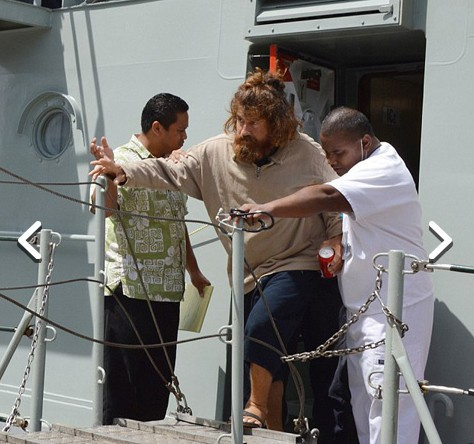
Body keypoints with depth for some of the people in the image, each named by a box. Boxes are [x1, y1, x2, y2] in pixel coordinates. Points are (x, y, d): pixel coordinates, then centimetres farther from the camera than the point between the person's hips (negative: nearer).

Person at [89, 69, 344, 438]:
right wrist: (125, 173, -18)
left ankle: (257, 405, -3)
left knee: (261, 328, -25)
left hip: (299, 265, -4)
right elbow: (171, 172, -4)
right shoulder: (216, 153, 0)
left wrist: (337, 240, -11)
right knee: (270, 359, 10)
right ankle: (274, 430, 23)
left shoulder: (306, 152, -5)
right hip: (252, 275, 4)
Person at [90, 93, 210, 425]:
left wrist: (194, 271, 27)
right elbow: (106, 207, -25)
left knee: (159, 381, 10)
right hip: (130, 290, -8)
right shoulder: (123, 160, -7)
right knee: (125, 382, -3)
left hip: (167, 291, 8)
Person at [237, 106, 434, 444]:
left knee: (387, 405, -11)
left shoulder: (383, 170, -19)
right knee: (362, 402, 14)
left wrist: (266, 210, -39)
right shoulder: (364, 169, 14)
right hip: (363, 308, 10)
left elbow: (326, 198, -35)